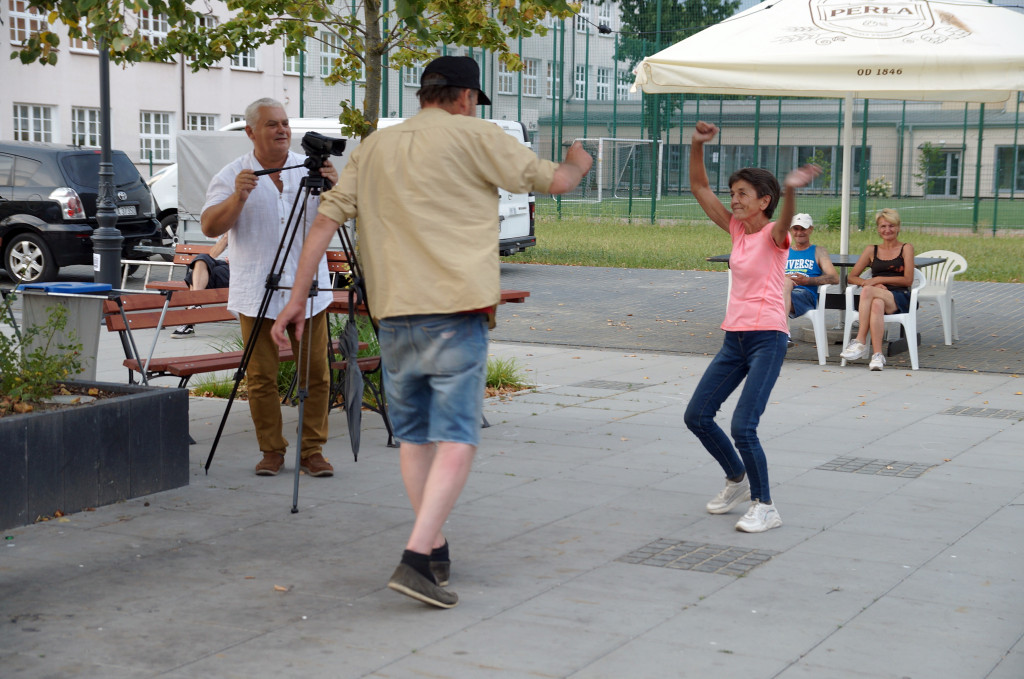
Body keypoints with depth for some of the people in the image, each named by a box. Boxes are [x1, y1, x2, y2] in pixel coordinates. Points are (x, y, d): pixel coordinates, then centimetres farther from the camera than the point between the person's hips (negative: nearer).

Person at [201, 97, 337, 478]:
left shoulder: (310, 168, 6)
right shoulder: (233, 175, 1)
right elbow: (210, 227, -8)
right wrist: (238, 197, -24)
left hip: (307, 290, 1)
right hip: (257, 293, -1)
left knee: (316, 374, 0)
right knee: (261, 378, 1)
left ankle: (312, 450, 10)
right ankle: (272, 450, 14)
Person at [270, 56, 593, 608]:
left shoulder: (373, 148, 16)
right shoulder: (473, 137, 3)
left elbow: (326, 218, 10)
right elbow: (555, 180, 5)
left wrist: (297, 297, 12)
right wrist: (578, 163, 29)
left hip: (394, 313, 5)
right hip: (456, 310, -5)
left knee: (413, 436, 16)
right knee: (455, 439, -6)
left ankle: (435, 549, 24)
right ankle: (417, 558, -17)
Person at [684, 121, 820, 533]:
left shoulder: (774, 234, -9)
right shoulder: (736, 229, 9)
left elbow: (785, 220, -35)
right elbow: (699, 188, 7)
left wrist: (791, 189, -57)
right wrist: (697, 145, -8)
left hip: (767, 338, -8)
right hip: (734, 336, 8)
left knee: (743, 426, -17)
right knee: (696, 416, 9)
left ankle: (765, 506, -2)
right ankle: (737, 479, 28)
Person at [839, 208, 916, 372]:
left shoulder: (906, 248, 13)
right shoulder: (872, 250, 22)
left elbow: (908, 280, 1)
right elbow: (851, 277, 16)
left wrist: (878, 280, -5)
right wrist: (870, 283, -5)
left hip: (899, 298, -2)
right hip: (876, 296, 3)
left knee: (867, 291, -34)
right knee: (876, 305, -37)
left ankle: (860, 342, -39)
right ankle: (877, 355, -46)